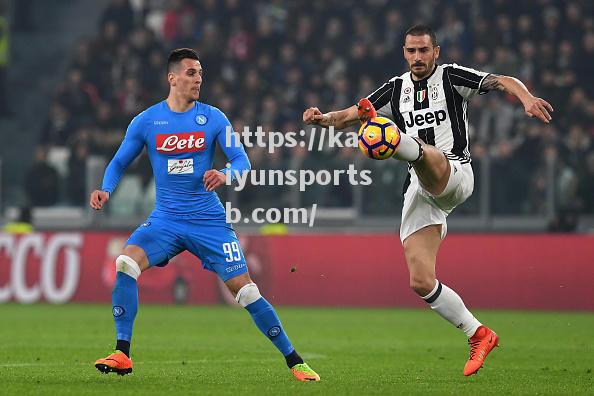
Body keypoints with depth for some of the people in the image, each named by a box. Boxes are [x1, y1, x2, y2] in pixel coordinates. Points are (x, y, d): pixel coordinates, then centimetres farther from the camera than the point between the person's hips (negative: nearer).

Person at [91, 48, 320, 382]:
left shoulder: (213, 118, -1)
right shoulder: (146, 121, 1)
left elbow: (242, 161, -4)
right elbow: (120, 163, 9)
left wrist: (225, 175, -27)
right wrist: (106, 190, -11)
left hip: (209, 220, -1)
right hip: (165, 219, 1)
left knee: (244, 289, -6)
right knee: (126, 263, -24)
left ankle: (294, 361, 6)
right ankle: (122, 356, -16)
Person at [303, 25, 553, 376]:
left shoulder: (451, 77, 4)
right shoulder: (396, 89, 18)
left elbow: (504, 82, -7)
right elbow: (349, 116, 17)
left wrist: (527, 98, -28)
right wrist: (325, 118, -5)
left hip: (454, 174, -5)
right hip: (420, 190, 5)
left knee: (420, 150, -39)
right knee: (421, 283, -5)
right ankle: (479, 336, 6)